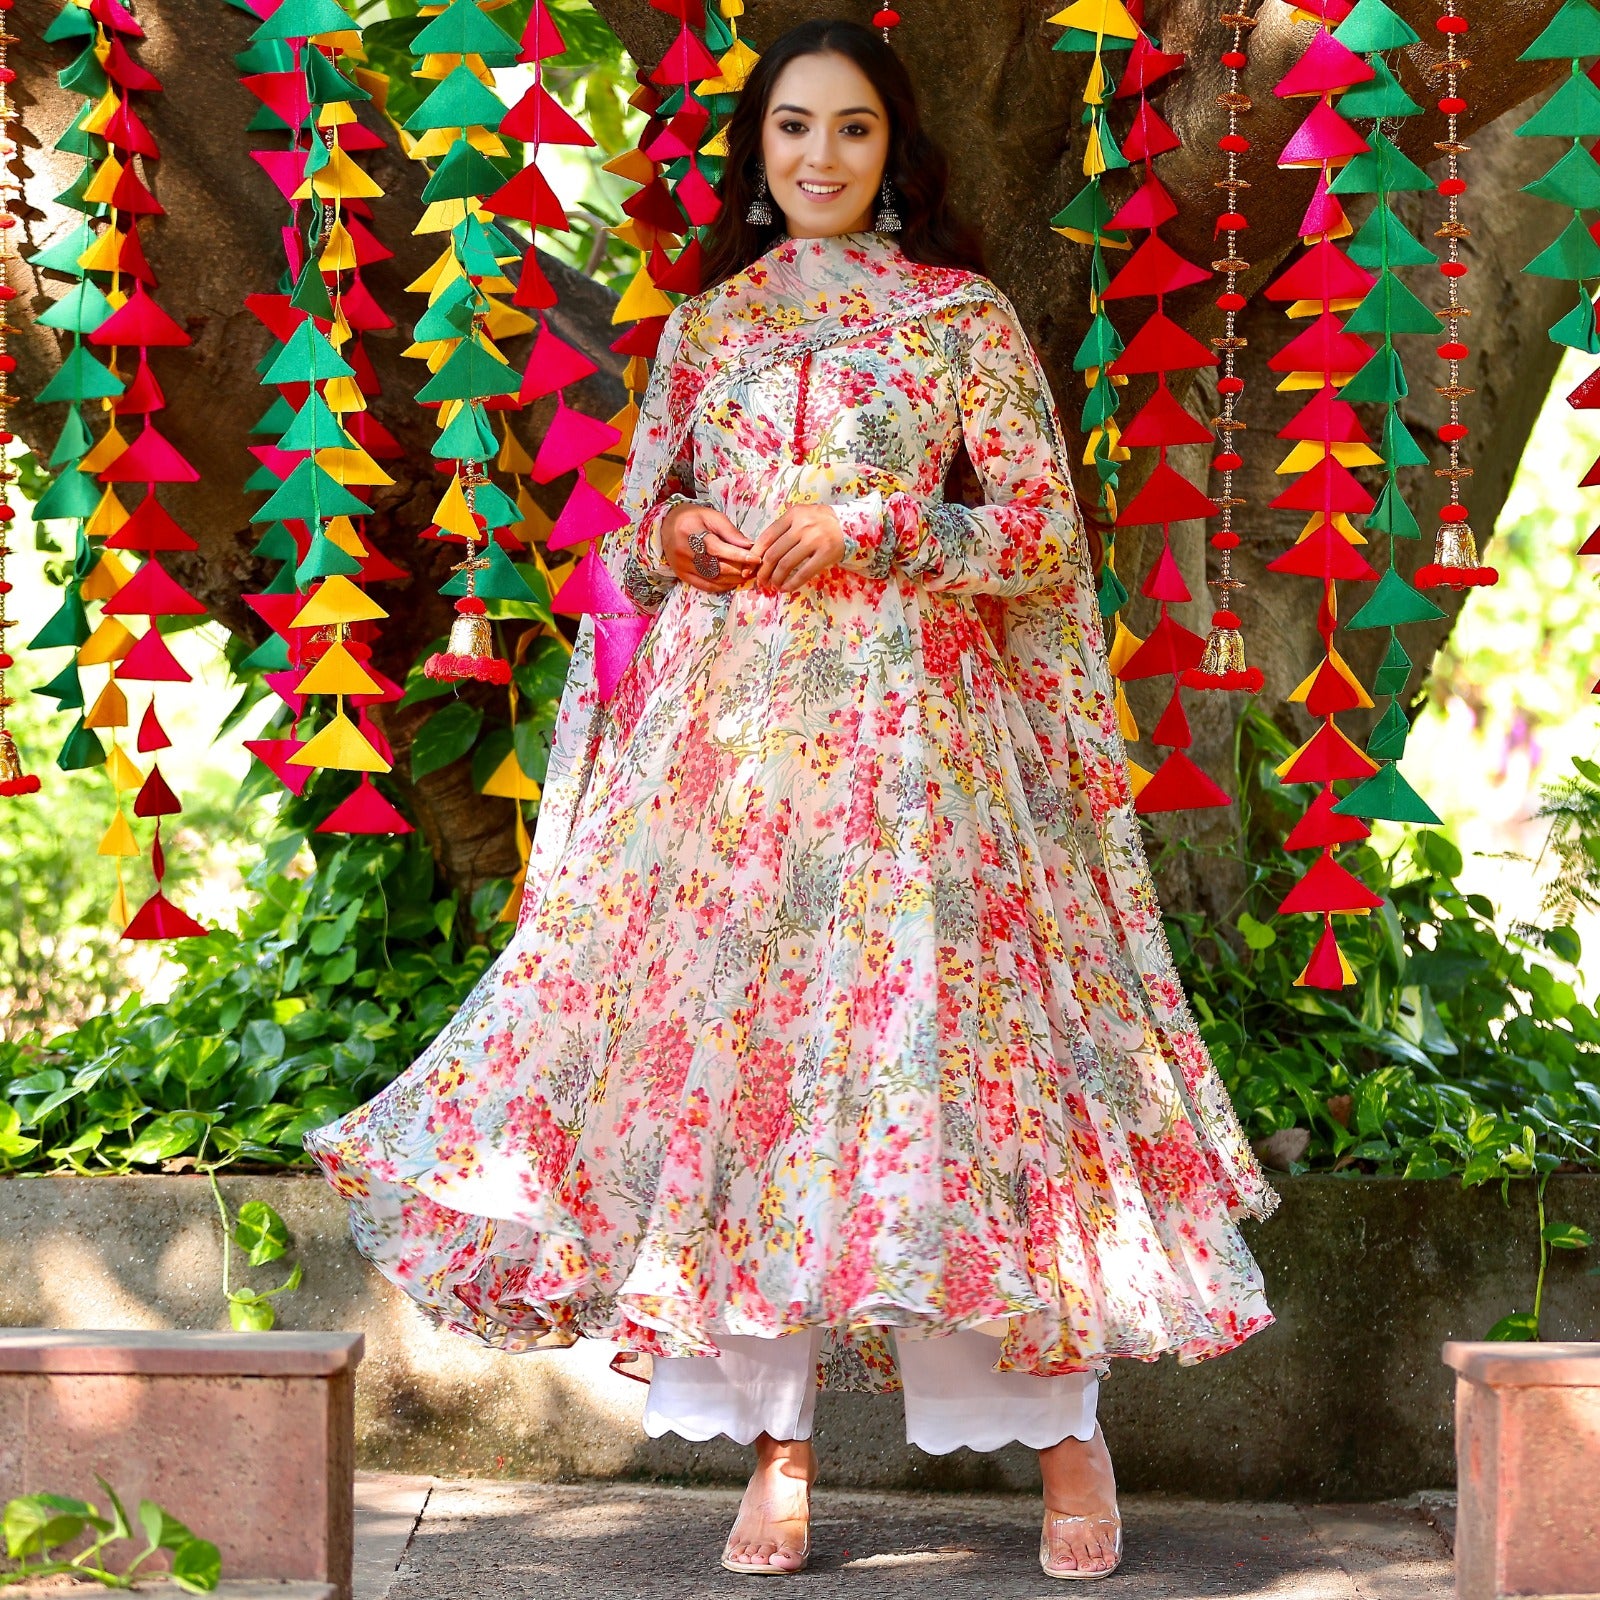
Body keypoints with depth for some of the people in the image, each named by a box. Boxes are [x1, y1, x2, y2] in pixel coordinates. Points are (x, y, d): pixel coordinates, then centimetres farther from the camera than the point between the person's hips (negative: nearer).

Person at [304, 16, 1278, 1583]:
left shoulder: (966, 318, 6)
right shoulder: (703, 326, 15)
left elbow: (1045, 534, 1)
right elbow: (634, 536, 19)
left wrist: (873, 526, -10)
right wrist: (676, 539, -3)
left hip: (908, 731, -3)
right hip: (726, 730, 3)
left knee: (941, 1041, -8)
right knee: (729, 1046, -3)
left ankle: (1067, 1442, 3)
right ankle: (777, 1451, 3)